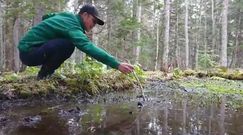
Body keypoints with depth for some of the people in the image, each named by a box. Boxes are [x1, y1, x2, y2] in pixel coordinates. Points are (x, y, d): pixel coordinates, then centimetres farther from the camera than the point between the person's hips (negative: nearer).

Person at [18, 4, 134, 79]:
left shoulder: (67, 16, 8)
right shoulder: (72, 26, -21)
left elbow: (46, 17, 27)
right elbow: (89, 48, -35)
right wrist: (117, 64, -39)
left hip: (28, 49, 10)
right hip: (28, 52, -10)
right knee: (67, 45, -28)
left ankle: (45, 72, 13)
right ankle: (44, 75, -10)